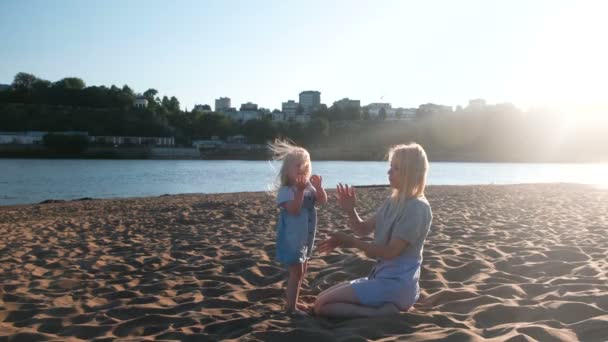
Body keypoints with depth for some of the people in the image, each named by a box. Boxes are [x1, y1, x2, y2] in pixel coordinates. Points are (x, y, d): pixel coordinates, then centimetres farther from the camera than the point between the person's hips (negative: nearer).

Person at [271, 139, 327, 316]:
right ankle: (291, 306, 2)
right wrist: (300, 190, -32)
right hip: (291, 238, -9)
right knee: (296, 271, -7)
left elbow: (322, 201, -3)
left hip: (305, 237, 9)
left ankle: (291, 300, 31)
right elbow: (294, 210, -29)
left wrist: (318, 187, -18)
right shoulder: (286, 190, -18)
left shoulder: (309, 187, 6)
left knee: (301, 270, 18)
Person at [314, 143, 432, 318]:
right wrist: (350, 210, -8)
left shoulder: (417, 208, -17)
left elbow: (390, 252, -21)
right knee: (322, 298, 12)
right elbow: (364, 229, 12)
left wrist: (351, 242, -18)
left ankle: (384, 312, -10)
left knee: (322, 305, -14)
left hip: (396, 284, -9)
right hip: (382, 277, 9)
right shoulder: (393, 202, 10)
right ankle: (386, 306, 5)